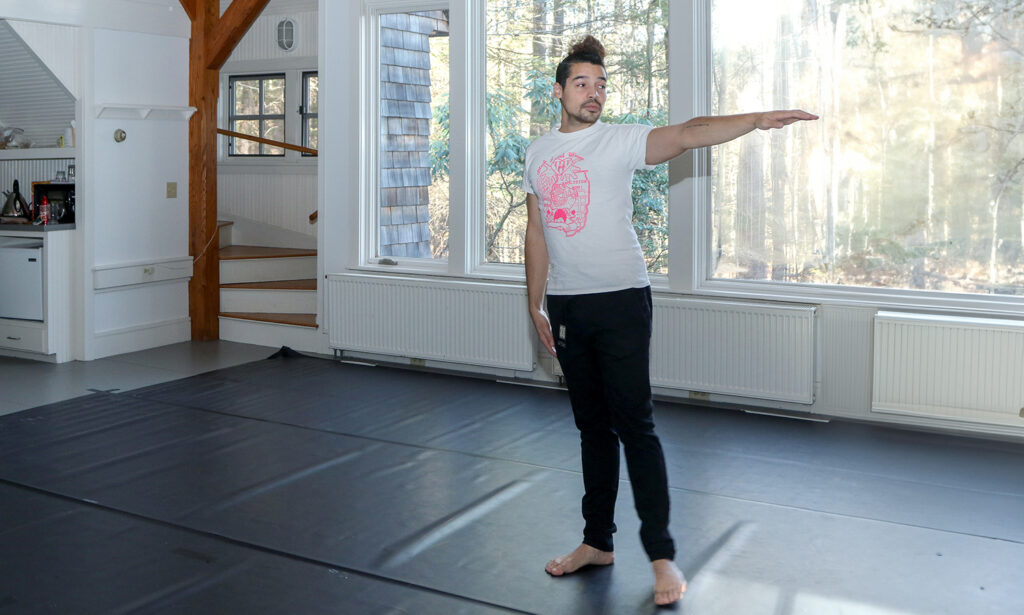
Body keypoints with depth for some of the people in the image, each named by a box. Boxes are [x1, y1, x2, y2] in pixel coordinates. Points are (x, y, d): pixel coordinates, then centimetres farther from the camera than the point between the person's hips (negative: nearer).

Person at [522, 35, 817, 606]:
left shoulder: (620, 140, -5)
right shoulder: (537, 153, 11)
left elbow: (687, 135, -21)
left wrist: (756, 120, -37)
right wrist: (536, 304, 15)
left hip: (620, 299, -5)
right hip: (566, 304, 5)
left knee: (635, 425, -6)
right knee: (593, 426, 13)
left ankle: (662, 554, 3)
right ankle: (598, 541, 24)